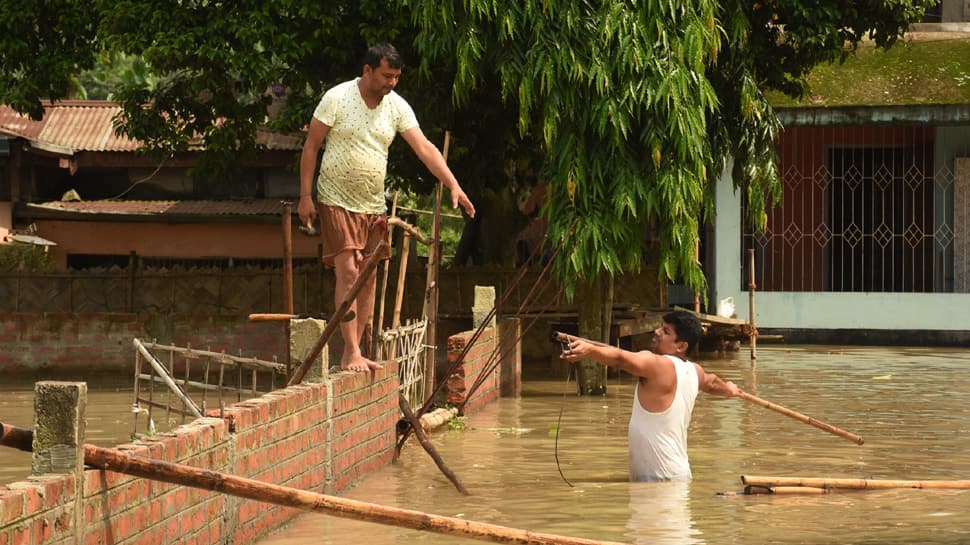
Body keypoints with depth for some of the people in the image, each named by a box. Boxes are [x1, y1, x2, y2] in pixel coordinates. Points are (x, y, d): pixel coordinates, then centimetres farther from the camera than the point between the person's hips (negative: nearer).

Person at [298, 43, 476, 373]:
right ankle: (351, 354, -12)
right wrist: (305, 196, -11)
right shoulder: (337, 98, -11)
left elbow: (424, 148, -4)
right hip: (338, 202, -5)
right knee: (348, 274, -13)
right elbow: (311, 146, -6)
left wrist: (454, 186, -15)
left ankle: (355, 352, 13)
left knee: (368, 279, 6)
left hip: (373, 206, 5)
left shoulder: (397, 107, 2)